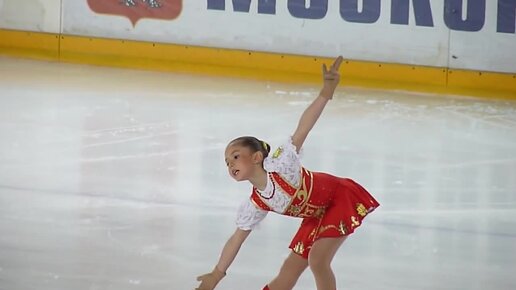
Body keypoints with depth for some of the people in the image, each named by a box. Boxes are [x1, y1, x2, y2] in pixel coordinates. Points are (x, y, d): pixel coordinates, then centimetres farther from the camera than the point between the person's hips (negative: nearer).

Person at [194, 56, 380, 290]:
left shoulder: (279, 166, -27)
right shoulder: (255, 205, -7)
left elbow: (302, 130, -36)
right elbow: (237, 238, 5)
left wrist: (326, 93, -47)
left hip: (340, 198, -7)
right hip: (316, 216, 7)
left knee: (317, 259, -20)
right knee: (290, 271, 7)